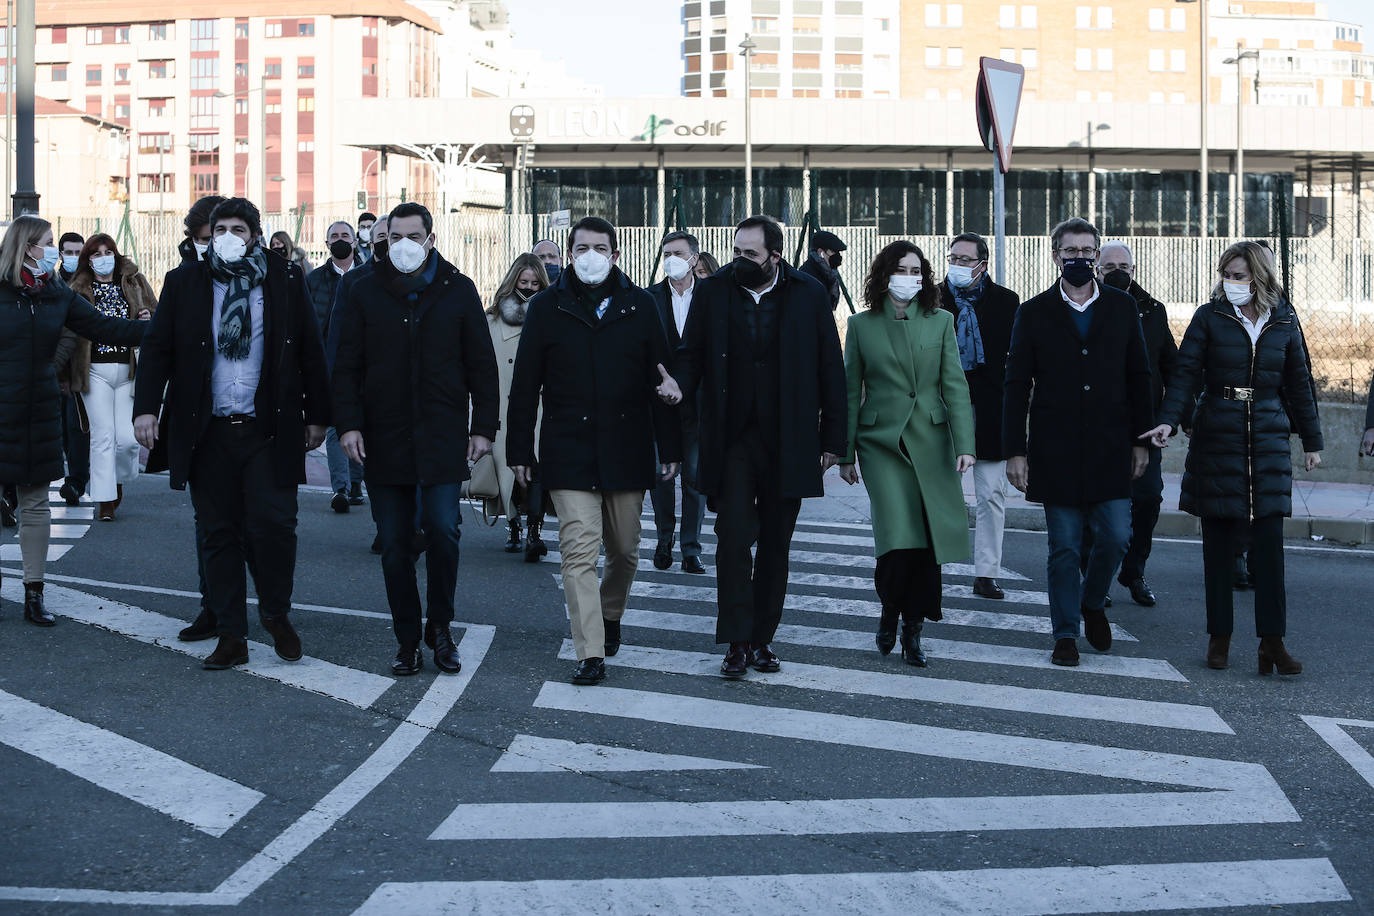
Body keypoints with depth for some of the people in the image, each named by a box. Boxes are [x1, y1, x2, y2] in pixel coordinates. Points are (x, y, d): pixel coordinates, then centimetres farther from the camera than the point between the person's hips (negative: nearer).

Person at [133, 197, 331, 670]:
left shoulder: (286, 280, 6)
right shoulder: (185, 282, 7)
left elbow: (310, 351, 8)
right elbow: (157, 348, 6)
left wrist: (316, 415, 6)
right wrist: (146, 408, -5)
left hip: (269, 430, -1)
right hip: (208, 432, 1)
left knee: (273, 524, -8)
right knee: (220, 533, 4)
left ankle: (277, 614, 16)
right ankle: (230, 635, 12)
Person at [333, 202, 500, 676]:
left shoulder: (458, 290, 5)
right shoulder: (365, 292, 7)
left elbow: (481, 364, 7)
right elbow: (347, 365, 6)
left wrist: (484, 425, 0)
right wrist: (348, 423, -5)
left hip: (443, 437, -1)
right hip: (384, 438, 1)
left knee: (443, 530, -9)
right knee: (394, 543, 4)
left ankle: (440, 627, 10)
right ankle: (407, 638, 14)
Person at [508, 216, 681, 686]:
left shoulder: (640, 306, 5)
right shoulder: (547, 307, 2)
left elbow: (662, 380, 6)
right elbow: (525, 384, 4)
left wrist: (670, 448, 3)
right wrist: (519, 450, 0)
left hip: (627, 451, 2)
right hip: (569, 450, -2)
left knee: (624, 550, 12)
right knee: (579, 551, -9)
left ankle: (610, 616, 40)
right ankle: (591, 653, -7)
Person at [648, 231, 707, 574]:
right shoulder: (649, 298, 3)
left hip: (698, 401, 0)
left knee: (695, 474, 2)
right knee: (660, 473, 6)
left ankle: (691, 549, 9)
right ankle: (664, 541, 23)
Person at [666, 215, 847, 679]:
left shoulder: (809, 294, 1)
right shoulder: (712, 291, 3)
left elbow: (831, 370, 3)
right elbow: (692, 354, 8)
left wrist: (833, 438, 1)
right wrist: (681, 385, -15)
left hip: (789, 441, 0)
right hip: (733, 437, 0)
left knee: (775, 544, 8)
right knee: (733, 535, -8)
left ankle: (762, 638, 19)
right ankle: (737, 642, -1)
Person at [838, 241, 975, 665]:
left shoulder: (940, 322, 7)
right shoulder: (861, 325, 5)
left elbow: (955, 386, 4)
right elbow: (850, 392, 8)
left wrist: (964, 444, -6)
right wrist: (845, 453, 6)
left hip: (930, 441, 2)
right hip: (881, 441, -2)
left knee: (929, 537, 0)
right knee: (898, 534, -14)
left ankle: (913, 629, 13)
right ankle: (889, 611, 11)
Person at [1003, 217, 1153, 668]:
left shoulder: (1122, 307, 7)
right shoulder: (1034, 312, 3)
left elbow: (1138, 377, 9)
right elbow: (1017, 386, 1)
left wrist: (1140, 440, 4)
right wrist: (1015, 451, -4)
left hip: (1110, 447, 1)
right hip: (1056, 451, -1)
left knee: (1116, 536, -2)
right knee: (1064, 547, 2)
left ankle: (1092, 602, 26)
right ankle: (1066, 633, 13)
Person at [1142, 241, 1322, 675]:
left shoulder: (1283, 324, 7)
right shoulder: (1209, 318, 1)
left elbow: (1299, 386, 14)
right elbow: (1186, 374, -7)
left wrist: (1312, 441, 15)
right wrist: (1168, 420, -21)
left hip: (1269, 440, 1)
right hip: (1217, 439, -1)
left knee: (1269, 542, -5)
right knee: (1218, 542, 3)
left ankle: (1272, 640, -2)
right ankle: (1219, 636, 12)